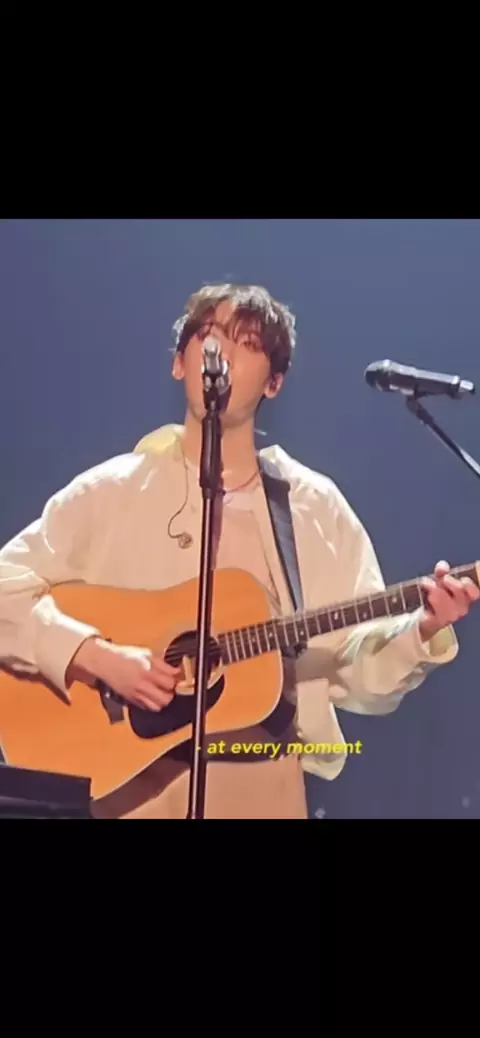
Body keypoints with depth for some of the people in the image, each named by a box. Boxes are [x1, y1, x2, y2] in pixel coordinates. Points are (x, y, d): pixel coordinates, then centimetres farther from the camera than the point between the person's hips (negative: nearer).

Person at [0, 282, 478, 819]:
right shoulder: (109, 491, -1)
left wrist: (422, 632, -14)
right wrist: (95, 654, -18)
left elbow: (359, 671, 3)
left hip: (268, 783, 2)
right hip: (140, 778, -1)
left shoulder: (317, 505, 3)